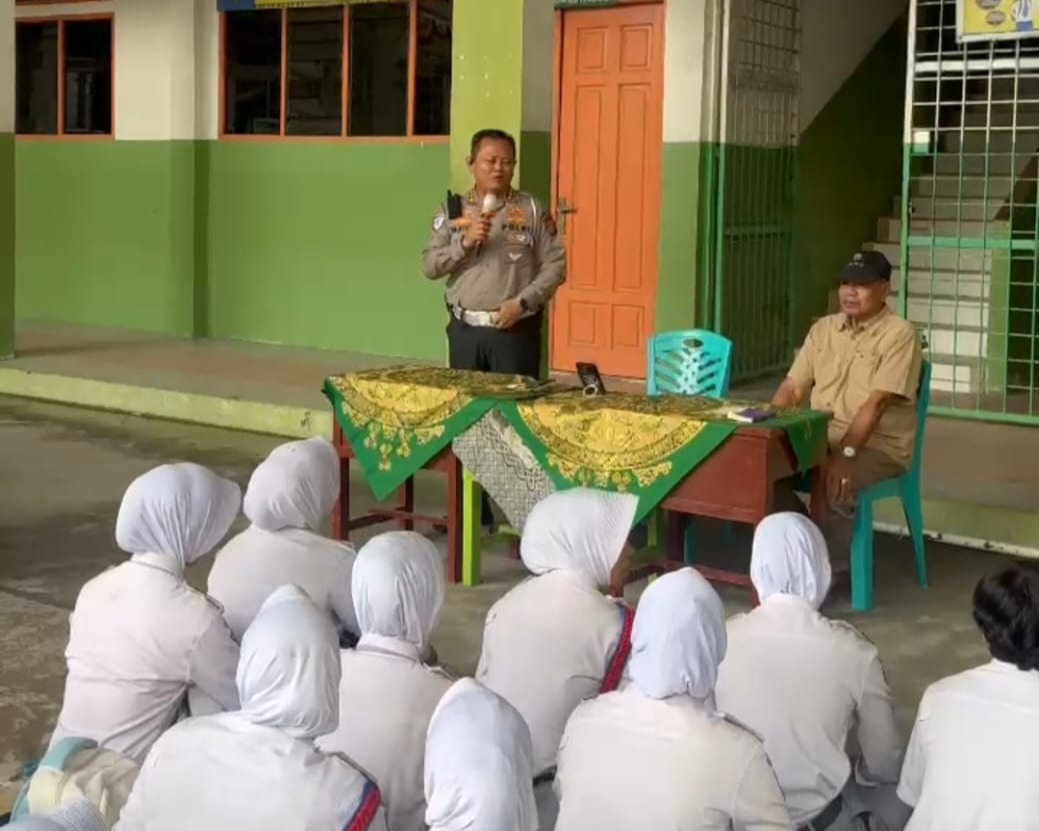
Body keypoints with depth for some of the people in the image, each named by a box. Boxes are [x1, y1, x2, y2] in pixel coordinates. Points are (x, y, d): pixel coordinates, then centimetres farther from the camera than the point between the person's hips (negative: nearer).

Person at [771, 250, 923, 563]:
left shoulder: (899, 334, -10)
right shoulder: (823, 328, 11)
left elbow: (876, 402, -20)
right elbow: (792, 387, 9)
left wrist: (846, 453, -29)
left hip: (877, 447, -6)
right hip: (822, 439, 7)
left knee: (834, 484, -35)